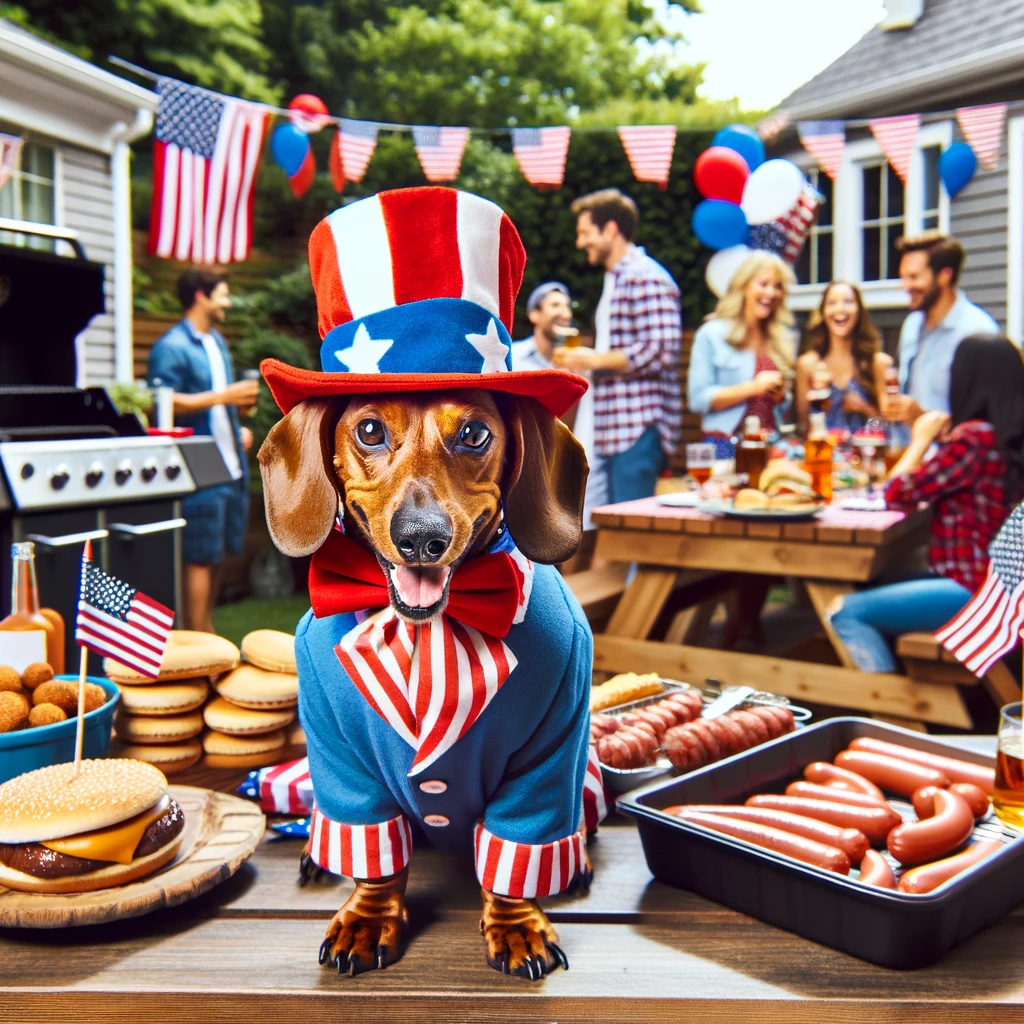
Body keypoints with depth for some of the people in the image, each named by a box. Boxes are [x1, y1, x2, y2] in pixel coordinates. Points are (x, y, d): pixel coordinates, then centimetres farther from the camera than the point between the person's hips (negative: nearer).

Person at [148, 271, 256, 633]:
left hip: (231, 464, 9)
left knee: (218, 553, 15)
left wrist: (238, 428, 16)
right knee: (200, 558, -5)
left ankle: (207, 629, 28)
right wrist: (224, 396, -24)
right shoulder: (172, 347, -11)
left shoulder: (217, 341, 18)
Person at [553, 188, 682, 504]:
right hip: (613, 430, 10)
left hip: (638, 427, -10)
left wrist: (594, 360, -14)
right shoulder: (616, 279, 24)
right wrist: (580, 360, 15)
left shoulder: (645, 278, -10)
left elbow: (661, 351, -20)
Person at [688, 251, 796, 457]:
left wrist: (784, 391, 0)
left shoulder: (784, 338, 16)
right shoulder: (712, 334, 0)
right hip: (727, 446, -4)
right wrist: (752, 387, -14)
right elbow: (698, 399, -8)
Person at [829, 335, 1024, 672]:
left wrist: (921, 439, 0)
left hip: (973, 591, -10)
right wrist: (941, 436, 14)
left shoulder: (974, 437, -20)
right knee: (873, 592, 20)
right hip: (995, 582, 10)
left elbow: (897, 495, -13)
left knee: (847, 613, -12)